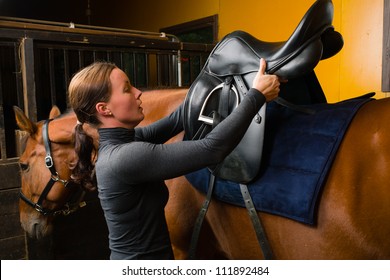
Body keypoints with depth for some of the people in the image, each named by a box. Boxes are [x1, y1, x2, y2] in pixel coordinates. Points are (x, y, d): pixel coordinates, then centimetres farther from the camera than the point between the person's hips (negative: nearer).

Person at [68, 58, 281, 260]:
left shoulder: (120, 143, -2)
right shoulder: (124, 156, -29)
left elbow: (175, 121, 5)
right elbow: (211, 149, -31)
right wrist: (256, 96, -23)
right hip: (140, 262, -8)